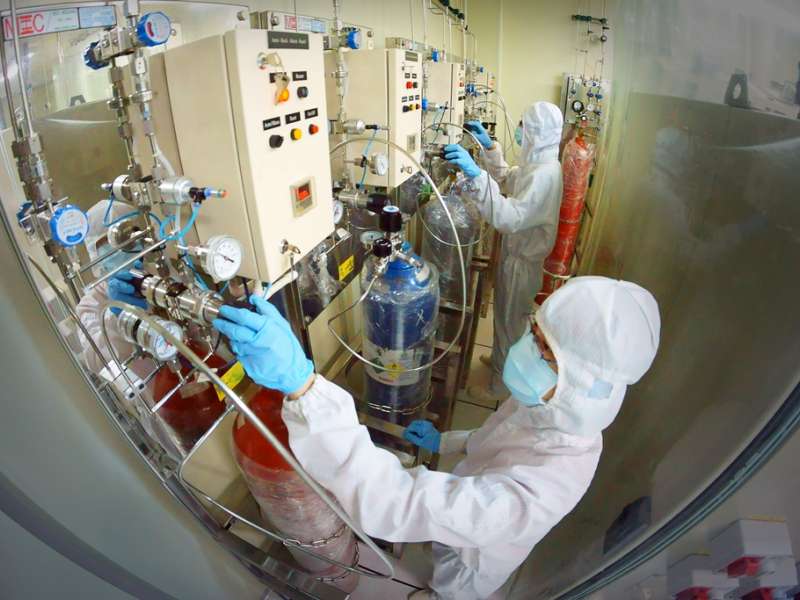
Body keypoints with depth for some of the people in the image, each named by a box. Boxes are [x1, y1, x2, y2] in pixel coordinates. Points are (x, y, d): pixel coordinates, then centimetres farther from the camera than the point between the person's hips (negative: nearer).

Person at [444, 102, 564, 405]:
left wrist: (476, 174, -52)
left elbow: (509, 217, -42)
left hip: (522, 261, -9)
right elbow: (507, 179, 22)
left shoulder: (545, 174, -28)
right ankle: (501, 359, 49)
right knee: (506, 318, 26)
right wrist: (489, 146, 10)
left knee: (509, 322, 7)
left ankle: (502, 385, 27)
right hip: (515, 253, 9)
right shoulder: (536, 163, 4)